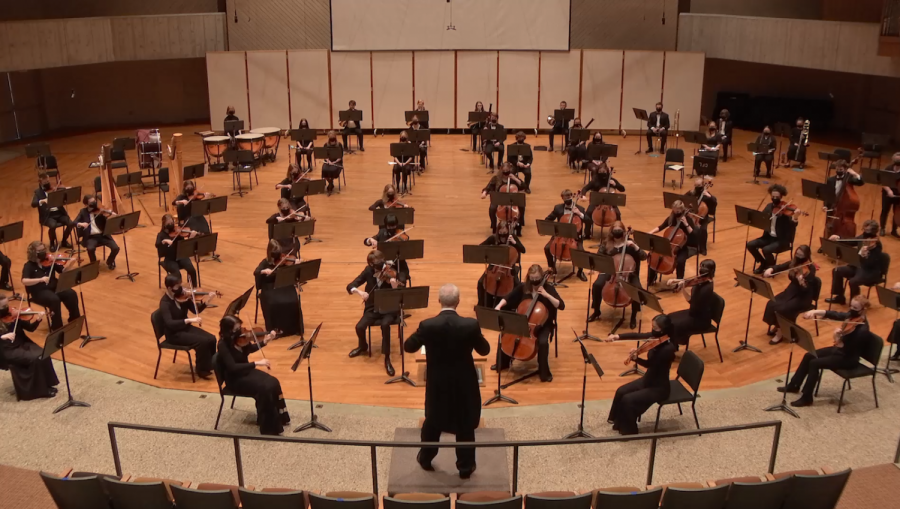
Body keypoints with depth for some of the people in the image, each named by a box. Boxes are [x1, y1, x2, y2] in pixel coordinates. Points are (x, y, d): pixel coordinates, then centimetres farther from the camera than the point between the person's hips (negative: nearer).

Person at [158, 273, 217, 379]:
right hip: (174, 334, -7)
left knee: (211, 339, -11)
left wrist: (206, 301, -14)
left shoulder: (181, 296, -1)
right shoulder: (165, 303, -21)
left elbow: (196, 310, 2)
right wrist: (189, 320, -43)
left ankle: (210, 364, 10)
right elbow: (169, 323, -34)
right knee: (202, 342, -24)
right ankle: (202, 369, -4)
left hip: (186, 328, 7)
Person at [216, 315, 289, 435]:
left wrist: (264, 342, -1)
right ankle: (269, 427, -12)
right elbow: (233, 367, -33)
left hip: (246, 371, 7)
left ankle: (278, 418, 2)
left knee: (273, 383, -15)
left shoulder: (238, 337, -4)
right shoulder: (223, 345, -24)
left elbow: (250, 348, 17)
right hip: (235, 380, -7)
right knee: (265, 388, -26)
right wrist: (256, 363, -36)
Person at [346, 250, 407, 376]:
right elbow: (350, 286, -7)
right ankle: (363, 346, 14)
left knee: (385, 325, -35)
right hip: (372, 308, 3)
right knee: (359, 327, -22)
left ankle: (387, 359, -21)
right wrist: (359, 291, -28)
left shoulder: (391, 274, -13)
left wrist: (395, 287, -40)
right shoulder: (368, 271, -5)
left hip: (389, 309, -3)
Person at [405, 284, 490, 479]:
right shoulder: (471, 325, -20)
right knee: (465, 425, 16)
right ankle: (466, 467, 27)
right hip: (464, 384, -1)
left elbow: (409, 347, -4)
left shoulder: (427, 325, -19)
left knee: (433, 421, 23)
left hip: (437, 383, 1)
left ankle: (425, 458, 41)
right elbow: (485, 350, -4)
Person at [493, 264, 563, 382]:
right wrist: (499, 306, -20)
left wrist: (547, 295, -28)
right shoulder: (523, 287, -4)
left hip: (542, 324, -3)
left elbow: (561, 306, -19)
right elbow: (508, 298, -1)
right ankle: (503, 363, 8)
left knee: (543, 342, -31)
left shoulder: (548, 289, -12)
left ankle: (544, 371, -10)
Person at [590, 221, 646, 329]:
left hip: (628, 272, -1)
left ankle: (634, 316, -4)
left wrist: (635, 247, -26)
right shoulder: (606, 243, -1)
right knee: (597, 285, -26)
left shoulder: (629, 244, -5)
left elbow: (644, 257, -11)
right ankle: (596, 312, -2)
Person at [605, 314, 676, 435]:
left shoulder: (668, 348, -28)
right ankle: (618, 421, 22)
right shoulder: (655, 337, -6)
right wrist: (617, 336, -19)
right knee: (621, 392, 2)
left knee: (628, 400, -16)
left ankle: (629, 431, 5)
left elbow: (650, 364, -26)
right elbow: (636, 335, -6)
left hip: (659, 387, -8)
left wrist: (635, 358, -39)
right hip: (648, 379, 8)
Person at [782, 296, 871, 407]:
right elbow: (833, 314, -7)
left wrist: (837, 338, -43)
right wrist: (815, 311, -24)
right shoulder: (851, 315, -4)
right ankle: (794, 385, 19)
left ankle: (806, 398, -6)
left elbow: (847, 350, -28)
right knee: (809, 356, 5)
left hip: (848, 359, -9)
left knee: (814, 363, -17)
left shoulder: (862, 330, -28)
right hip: (839, 349, 9)